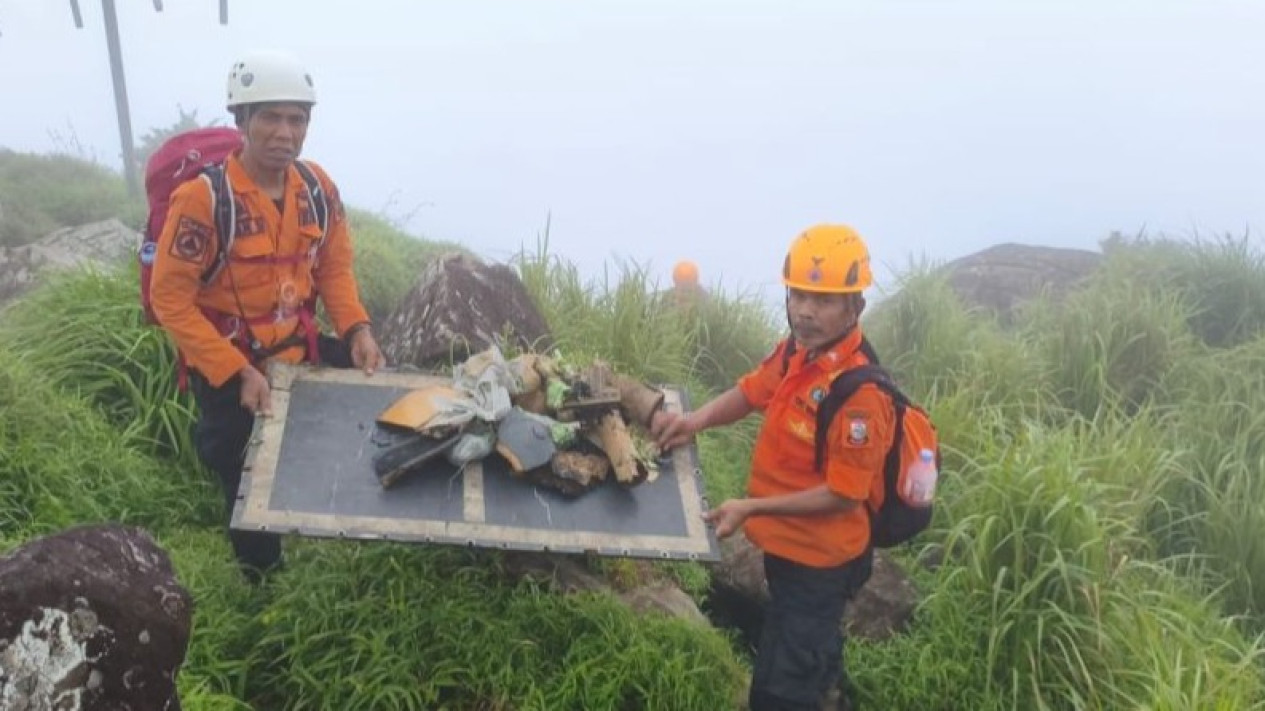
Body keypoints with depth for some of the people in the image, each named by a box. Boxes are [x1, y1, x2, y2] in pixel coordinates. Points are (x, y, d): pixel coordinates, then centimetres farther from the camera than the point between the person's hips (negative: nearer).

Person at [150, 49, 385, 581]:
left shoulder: (318, 189, -6)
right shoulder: (202, 198, -24)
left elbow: (334, 268, 6)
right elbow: (170, 300, -21)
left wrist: (357, 328, -12)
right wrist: (238, 373, -24)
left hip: (299, 354, 5)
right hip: (228, 372, -5)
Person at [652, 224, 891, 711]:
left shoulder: (860, 393, -30)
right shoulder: (795, 352, -9)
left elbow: (844, 495, -25)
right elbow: (750, 392, 9)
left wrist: (751, 508, -22)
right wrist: (697, 420, -9)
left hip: (818, 560, -8)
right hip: (790, 545, 8)